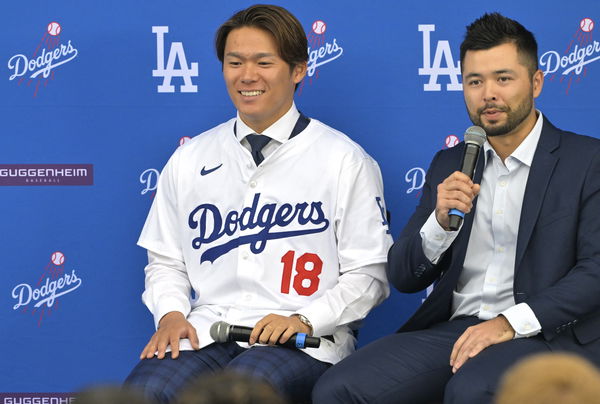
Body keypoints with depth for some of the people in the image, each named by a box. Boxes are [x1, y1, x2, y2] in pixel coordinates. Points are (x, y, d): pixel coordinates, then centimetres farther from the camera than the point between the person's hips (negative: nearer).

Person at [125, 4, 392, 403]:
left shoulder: (344, 161, 3)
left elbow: (368, 274, 1)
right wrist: (171, 314, -1)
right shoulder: (189, 160, 15)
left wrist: (304, 319, -13)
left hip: (303, 341, -3)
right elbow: (165, 262, 19)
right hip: (206, 332, 3)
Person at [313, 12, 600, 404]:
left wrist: (511, 323, -20)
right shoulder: (450, 166, 17)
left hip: (545, 333, -5)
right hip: (454, 327, 5)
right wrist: (441, 221, -7)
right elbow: (403, 278, 13)